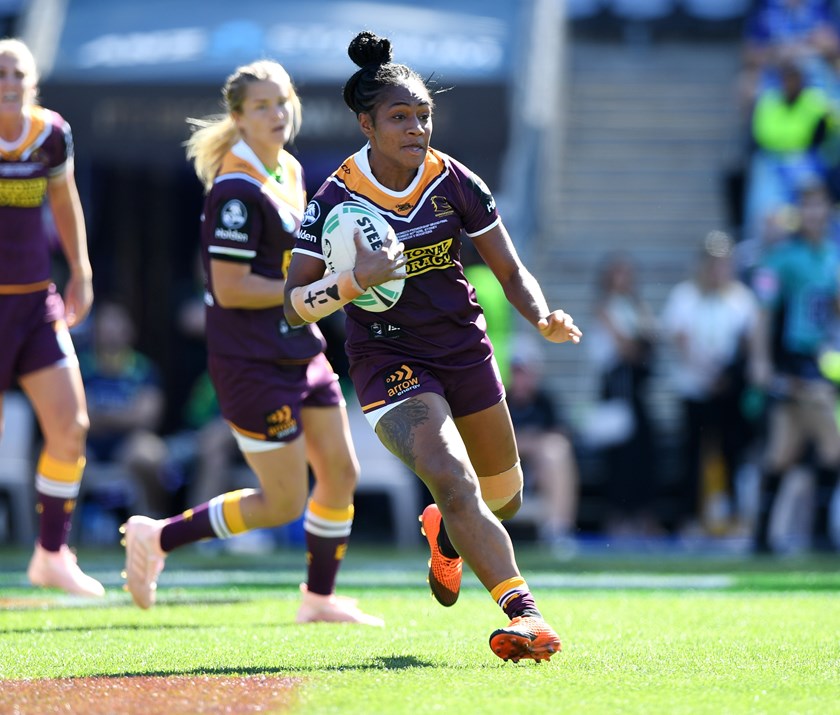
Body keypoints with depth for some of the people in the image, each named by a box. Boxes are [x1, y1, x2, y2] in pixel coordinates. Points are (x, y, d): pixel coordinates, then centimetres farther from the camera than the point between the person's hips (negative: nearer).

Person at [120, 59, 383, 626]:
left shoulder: (289, 171, 9)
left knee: (341, 474, 10)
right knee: (283, 504, -4)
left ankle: (320, 598, 26)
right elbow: (230, 288, -22)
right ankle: (158, 538, 11)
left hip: (301, 351, 9)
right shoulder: (237, 190, -19)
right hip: (252, 364, -9)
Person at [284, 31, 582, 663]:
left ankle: (446, 533, 54)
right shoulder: (336, 199, -14)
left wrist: (543, 318, -18)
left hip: (465, 349, 4)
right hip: (388, 358, -4)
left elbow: (509, 269, 2)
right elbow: (294, 305, -13)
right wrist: (356, 282, -31)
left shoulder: (453, 182, -5)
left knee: (503, 493, 17)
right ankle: (525, 614, -30)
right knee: (452, 479, -26)